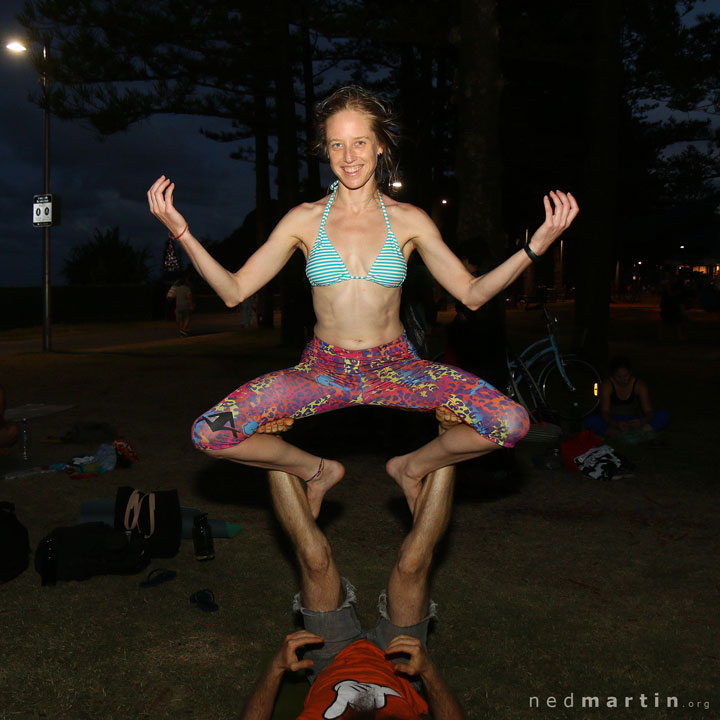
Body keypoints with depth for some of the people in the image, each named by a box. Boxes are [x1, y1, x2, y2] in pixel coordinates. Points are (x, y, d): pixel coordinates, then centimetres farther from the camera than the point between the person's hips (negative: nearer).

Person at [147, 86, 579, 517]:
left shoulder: (408, 221, 1)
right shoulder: (304, 220, 1)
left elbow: (471, 293, 3)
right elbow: (234, 291, 0)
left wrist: (536, 246, -8)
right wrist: (182, 233, -11)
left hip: (395, 367, 0)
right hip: (323, 369, 0)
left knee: (512, 424, -21)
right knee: (209, 434, -21)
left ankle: (413, 466, 9)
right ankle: (317, 470, 8)